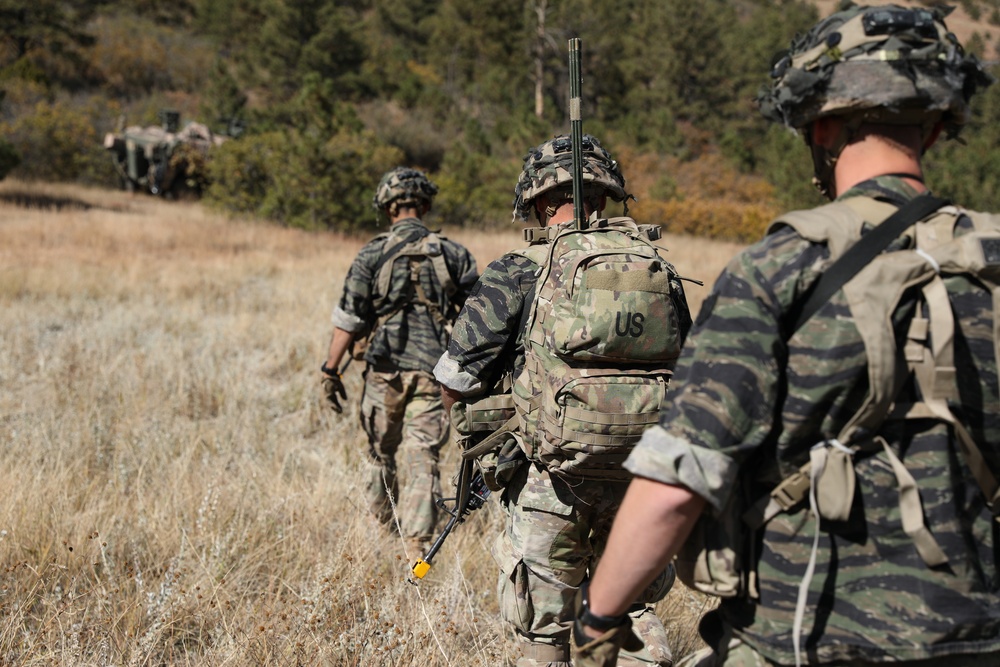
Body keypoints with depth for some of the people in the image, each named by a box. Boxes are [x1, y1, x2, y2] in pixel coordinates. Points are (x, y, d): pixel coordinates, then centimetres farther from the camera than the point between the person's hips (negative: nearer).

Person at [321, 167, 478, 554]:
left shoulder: (372, 255, -2)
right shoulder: (453, 255, 3)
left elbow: (348, 321, -4)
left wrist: (330, 370, 3)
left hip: (386, 369, 0)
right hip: (433, 371, 0)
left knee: (382, 451, 18)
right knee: (422, 458, 0)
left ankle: (382, 526, 37)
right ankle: (417, 544, -10)